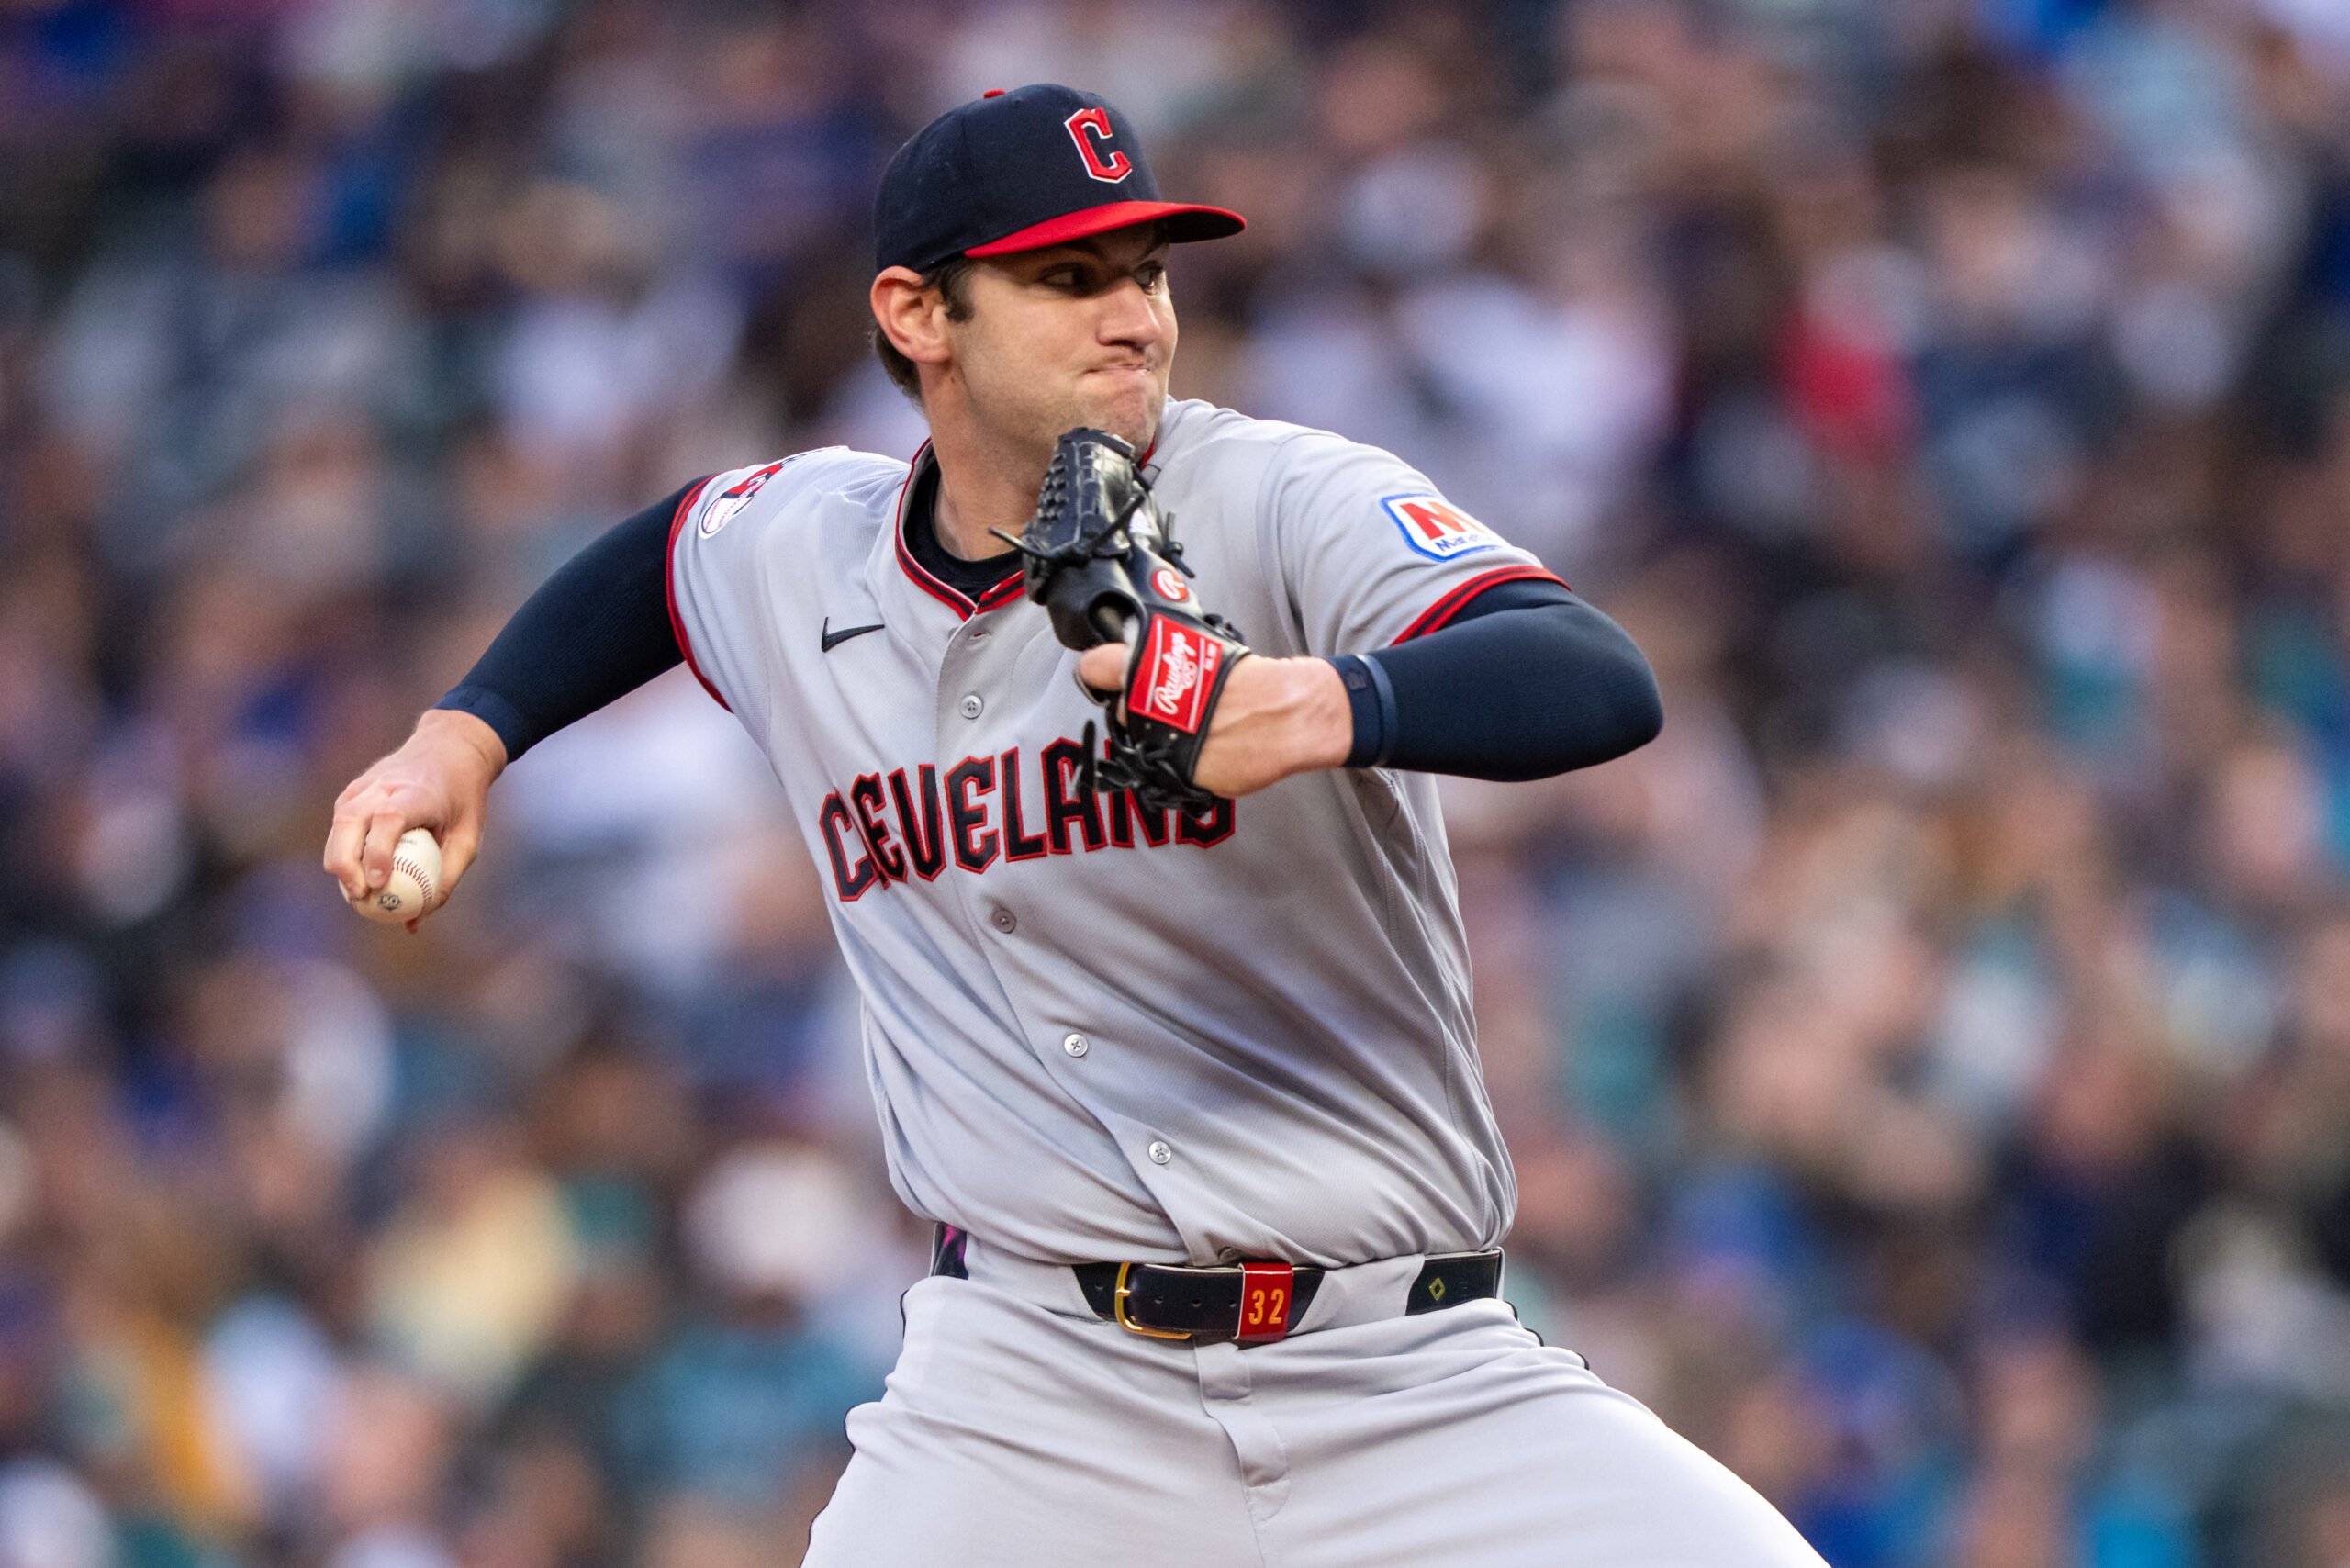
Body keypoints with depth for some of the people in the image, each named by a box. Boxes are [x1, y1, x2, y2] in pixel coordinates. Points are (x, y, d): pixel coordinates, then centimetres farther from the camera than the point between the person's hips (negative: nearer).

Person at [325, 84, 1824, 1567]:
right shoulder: (792, 552, 5)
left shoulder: (1287, 504, -10)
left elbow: (1603, 682, -28)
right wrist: (465, 733, 18)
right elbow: (653, 559, 32)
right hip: (1036, 1389, 2)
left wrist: (1323, 709, -46)